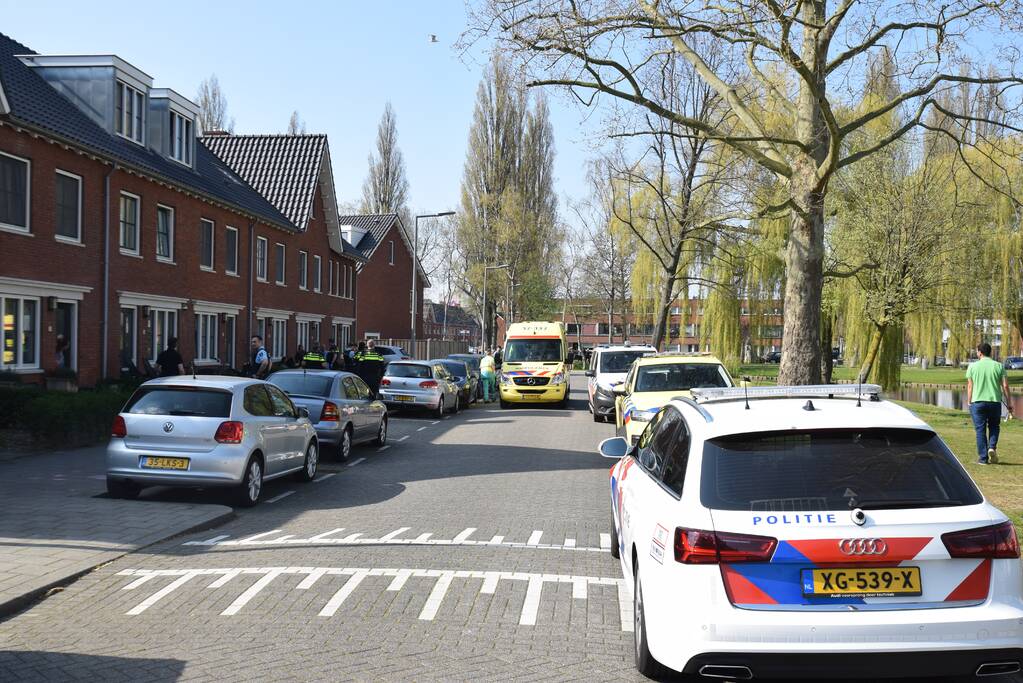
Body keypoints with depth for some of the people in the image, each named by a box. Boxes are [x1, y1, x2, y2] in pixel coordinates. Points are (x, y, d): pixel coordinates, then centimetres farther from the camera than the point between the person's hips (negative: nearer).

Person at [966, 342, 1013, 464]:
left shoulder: (973, 366, 1)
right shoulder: (999, 366, 2)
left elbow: (969, 386, 2)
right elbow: (1005, 386, -1)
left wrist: (969, 403, 10)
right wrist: (1009, 404, 6)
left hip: (977, 402, -1)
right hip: (995, 401, 1)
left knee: (980, 430, 4)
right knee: (994, 427, 20)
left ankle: (983, 458, 4)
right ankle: (992, 447, -3)